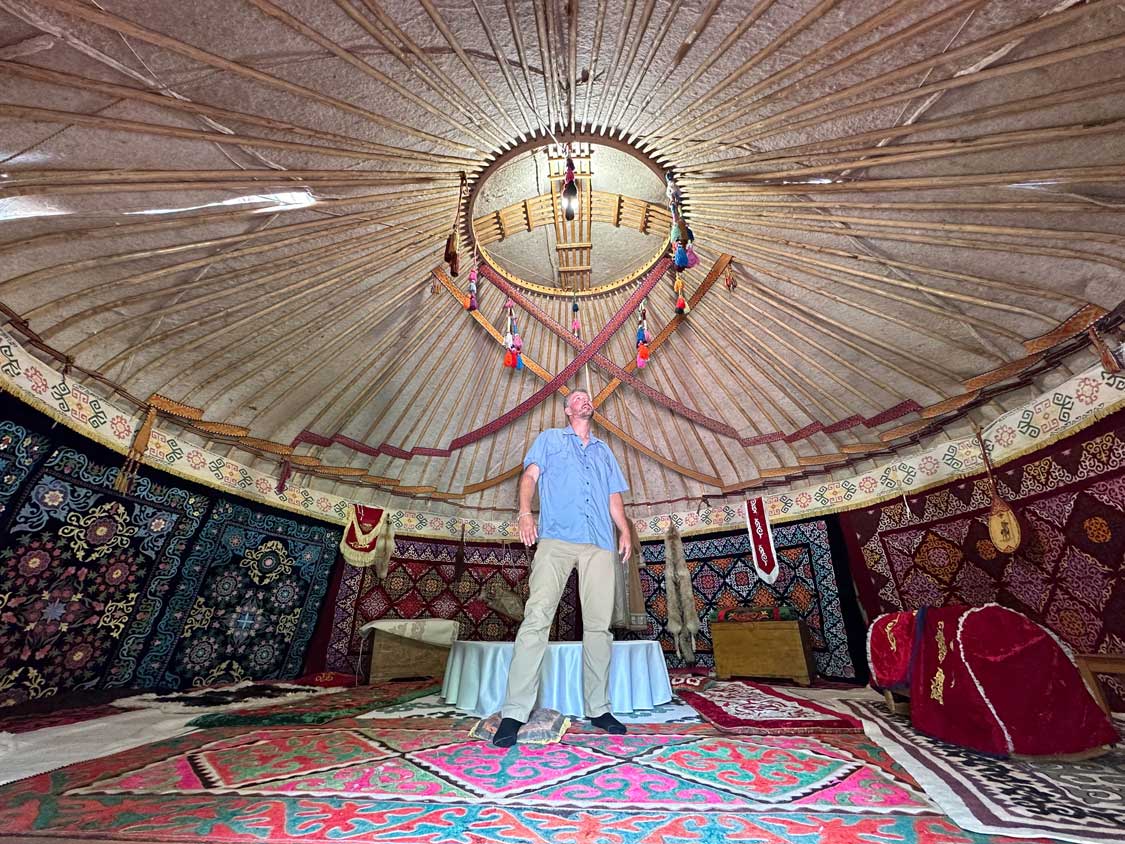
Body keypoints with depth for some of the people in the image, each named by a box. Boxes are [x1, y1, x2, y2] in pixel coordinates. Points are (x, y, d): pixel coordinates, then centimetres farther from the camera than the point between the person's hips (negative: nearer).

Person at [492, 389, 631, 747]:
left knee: (598, 625, 4)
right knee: (537, 618, -13)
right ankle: (514, 713, -8)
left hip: (600, 543, 4)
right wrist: (525, 511, -12)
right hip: (556, 538, -3)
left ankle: (598, 709, 17)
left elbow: (614, 497, 24)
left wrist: (624, 529, 7)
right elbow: (530, 475, 6)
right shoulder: (550, 438, 19)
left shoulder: (604, 451, 28)